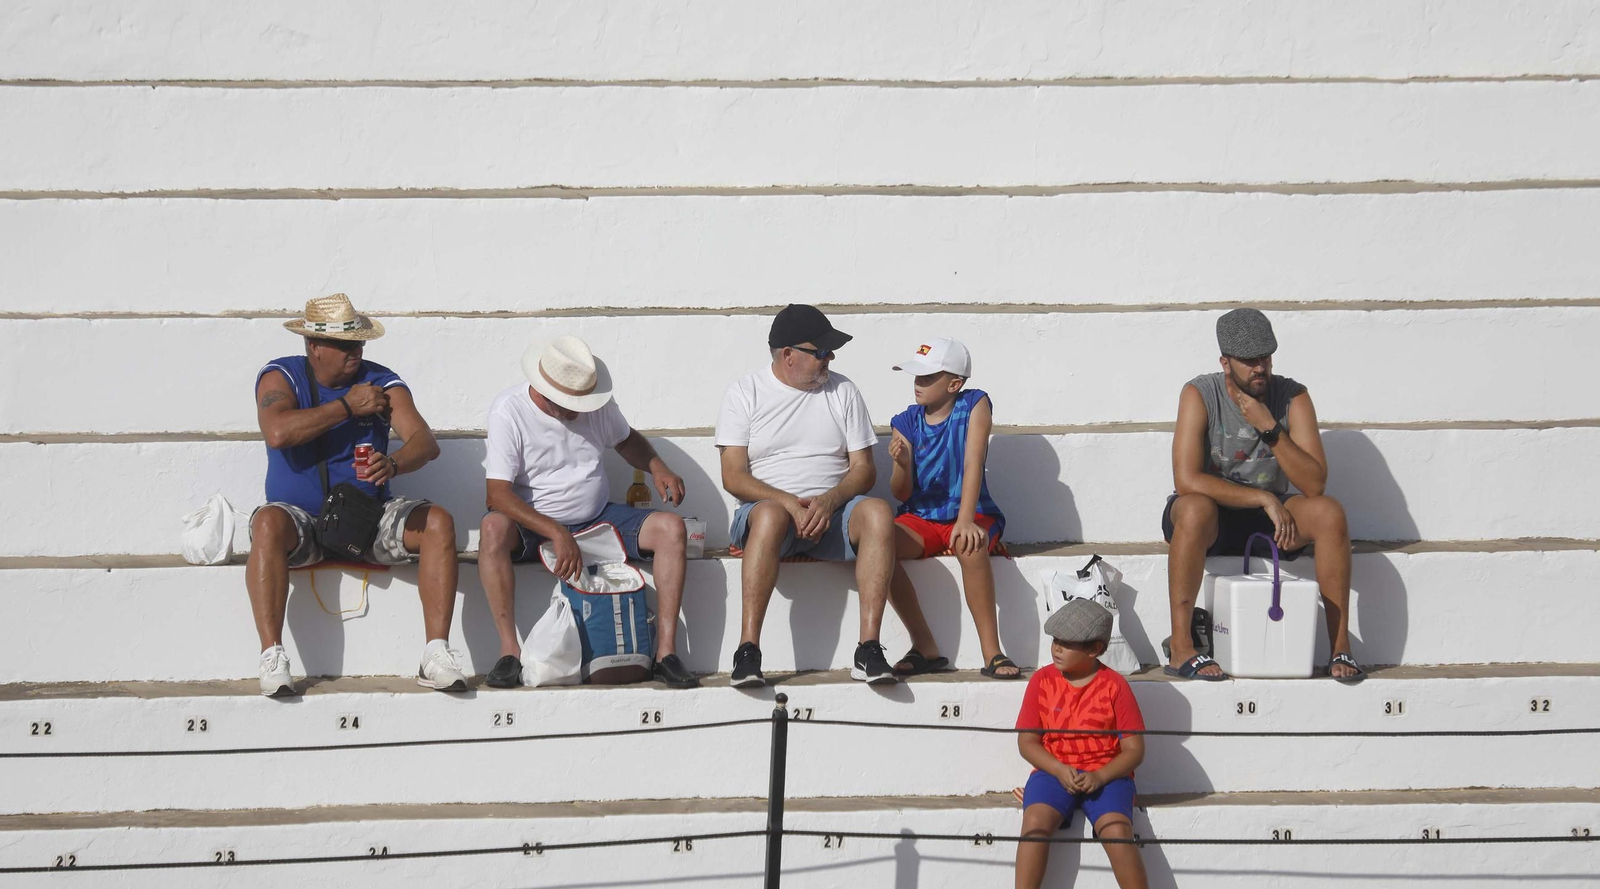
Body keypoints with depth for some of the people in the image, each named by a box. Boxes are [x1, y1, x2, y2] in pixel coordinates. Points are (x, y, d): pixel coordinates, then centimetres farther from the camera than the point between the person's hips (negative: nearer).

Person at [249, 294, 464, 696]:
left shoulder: (381, 383, 2)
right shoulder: (280, 377, -2)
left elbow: (425, 442, -13)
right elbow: (278, 433, -23)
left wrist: (393, 464, -37)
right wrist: (348, 406, -16)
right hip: (301, 519, -2)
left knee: (439, 522, -23)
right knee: (268, 524, -36)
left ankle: (437, 656, -29)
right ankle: (271, 659, -39)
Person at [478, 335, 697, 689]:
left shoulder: (598, 403, -2)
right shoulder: (509, 411, -16)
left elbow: (626, 439, 20)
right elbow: (498, 492, -22)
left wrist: (657, 467, -3)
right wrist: (557, 534, -33)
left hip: (598, 518, 4)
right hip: (533, 524, -4)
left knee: (671, 528, -18)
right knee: (493, 528, -37)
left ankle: (666, 651, -21)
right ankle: (509, 652, -34)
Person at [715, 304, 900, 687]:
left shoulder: (842, 391, 13)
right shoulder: (746, 392, 5)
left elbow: (864, 469, 7)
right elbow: (734, 476, -3)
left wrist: (829, 501, -15)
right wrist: (790, 502, -19)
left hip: (832, 512, 2)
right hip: (769, 505, -2)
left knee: (877, 512, -31)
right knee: (771, 514, -39)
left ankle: (869, 651, -36)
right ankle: (747, 651, -39)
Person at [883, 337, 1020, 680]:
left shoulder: (974, 405, -6)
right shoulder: (906, 422, 2)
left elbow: (973, 464, -17)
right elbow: (901, 494, 0)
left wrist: (965, 521, -30)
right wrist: (902, 464, -23)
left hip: (971, 514, -3)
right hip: (920, 519, 3)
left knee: (969, 545, -39)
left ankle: (992, 653, -31)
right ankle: (925, 647, -20)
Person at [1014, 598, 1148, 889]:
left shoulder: (1115, 686, -4)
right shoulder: (1042, 680, 2)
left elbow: (1134, 749, -3)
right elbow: (1027, 741, 4)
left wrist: (1100, 776, -19)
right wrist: (1059, 770, -14)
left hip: (1105, 774, -2)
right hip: (1054, 771, 2)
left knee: (1117, 831, -27)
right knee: (1036, 821, -28)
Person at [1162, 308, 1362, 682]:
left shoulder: (1292, 397, -7)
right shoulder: (1200, 395, -14)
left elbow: (1315, 483, -16)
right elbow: (1186, 480, -25)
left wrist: (1270, 429, -26)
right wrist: (1263, 499, -25)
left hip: (1271, 517, 3)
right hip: (1213, 523, -3)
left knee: (1330, 512, -26)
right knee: (1194, 508, -38)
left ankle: (1341, 647, -20)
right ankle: (1181, 650, -34)